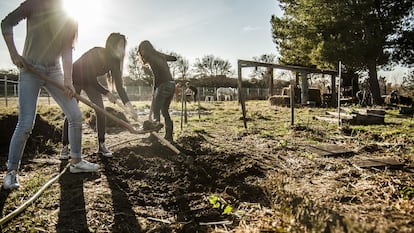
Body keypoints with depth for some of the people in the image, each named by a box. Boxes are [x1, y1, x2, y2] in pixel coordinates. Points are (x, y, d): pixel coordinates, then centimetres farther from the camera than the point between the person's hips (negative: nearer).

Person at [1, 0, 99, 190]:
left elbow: (67, 51, -2)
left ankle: (76, 161, 12)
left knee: (75, 116, -2)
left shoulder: (70, 19, 4)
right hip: (30, 69, -4)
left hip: (54, 71, 4)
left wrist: (67, 80, -12)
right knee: (26, 124, -10)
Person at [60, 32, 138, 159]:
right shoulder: (95, 53, -34)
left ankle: (101, 145, -1)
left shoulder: (114, 61, -17)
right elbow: (92, 80, -30)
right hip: (74, 79, -5)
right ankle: (65, 146, 1)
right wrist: (107, 93, -23)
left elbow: (119, 85, -19)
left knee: (101, 111, -8)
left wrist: (128, 104, -29)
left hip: (90, 81, 5)